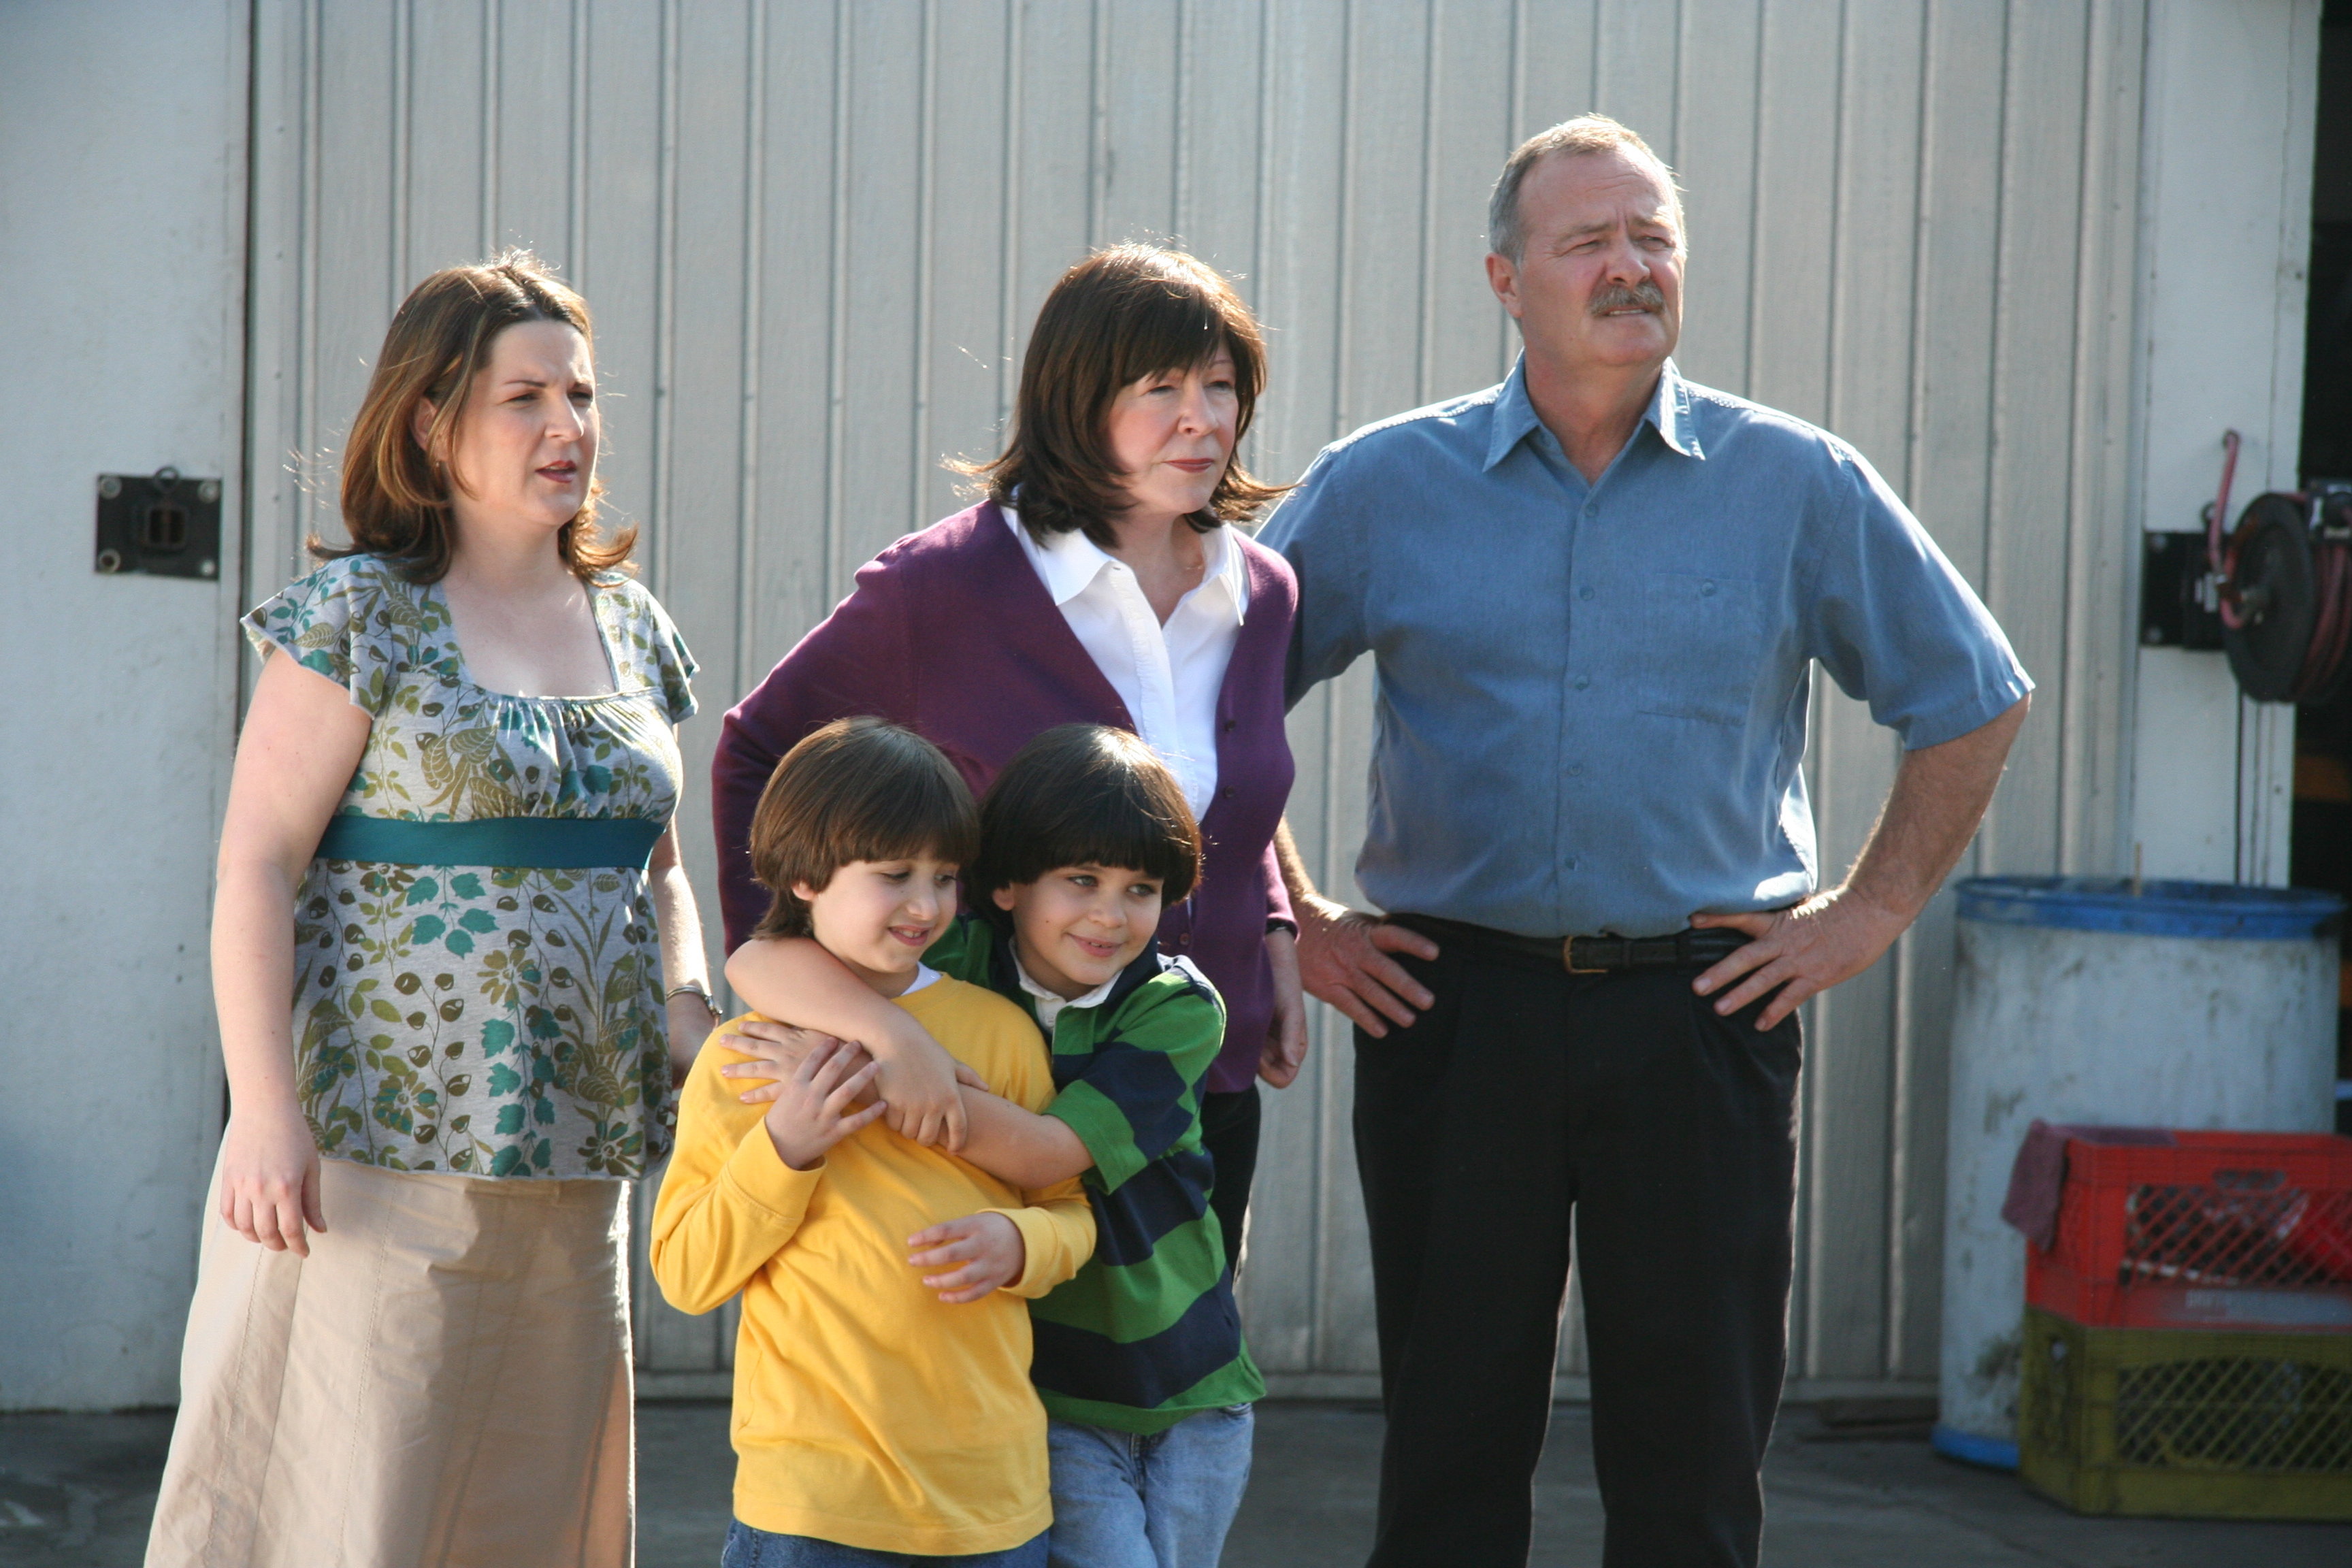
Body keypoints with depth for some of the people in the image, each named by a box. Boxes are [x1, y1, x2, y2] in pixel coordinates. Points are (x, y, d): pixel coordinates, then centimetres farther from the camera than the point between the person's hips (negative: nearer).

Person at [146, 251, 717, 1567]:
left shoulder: (629, 622, 14)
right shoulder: (362, 613, -5)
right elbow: (257, 868, -9)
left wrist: (687, 993, 3)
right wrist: (265, 1111, -15)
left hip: (577, 1159, 6)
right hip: (385, 1151, -6)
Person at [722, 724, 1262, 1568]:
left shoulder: (1179, 1008, -9)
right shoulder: (959, 966, -9)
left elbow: (1050, 1151, -24)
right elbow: (757, 963, -23)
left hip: (1192, 1393, 2)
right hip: (1049, 1395, -2)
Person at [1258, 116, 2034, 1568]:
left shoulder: (1801, 486, 3)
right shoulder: (1382, 486, 3)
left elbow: (1974, 702, 11)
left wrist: (1870, 910, 4)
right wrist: (1293, 921, 5)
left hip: (1704, 1012, 0)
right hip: (1455, 1004, 0)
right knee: (1449, 1446, 6)